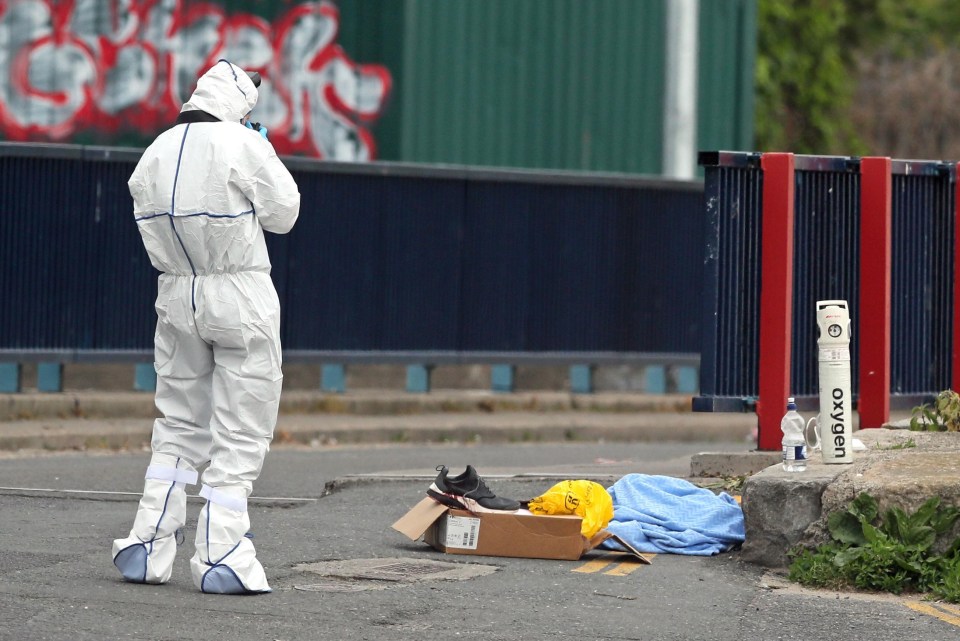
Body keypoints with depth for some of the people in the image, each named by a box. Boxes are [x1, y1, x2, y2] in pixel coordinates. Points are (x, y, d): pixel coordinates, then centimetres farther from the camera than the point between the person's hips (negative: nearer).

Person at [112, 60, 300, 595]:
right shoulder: (243, 146, -12)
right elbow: (282, 214, -4)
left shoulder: (157, 152, 5)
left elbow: (151, 218, 10)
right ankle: (222, 559, -5)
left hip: (178, 297, 6)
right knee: (239, 435, 0)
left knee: (179, 426, 16)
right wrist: (268, 157, 8)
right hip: (240, 295, -6)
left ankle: (147, 549, 12)